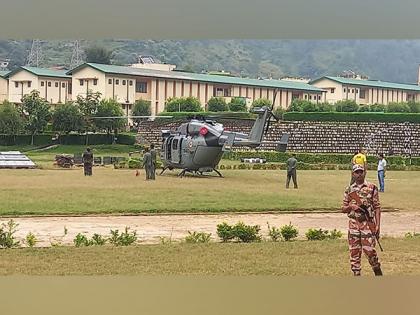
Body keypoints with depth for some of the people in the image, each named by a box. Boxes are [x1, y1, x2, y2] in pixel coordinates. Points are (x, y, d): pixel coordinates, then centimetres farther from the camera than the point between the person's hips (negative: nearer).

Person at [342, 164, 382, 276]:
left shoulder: (372, 188, 2)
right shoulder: (349, 190, 10)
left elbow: (377, 207, 1)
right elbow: (343, 209, 11)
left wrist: (377, 225, -6)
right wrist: (351, 206, -11)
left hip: (368, 223, -3)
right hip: (353, 223, 3)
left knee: (369, 250, -8)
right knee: (354, 251, 2)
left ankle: (378, 271, 13)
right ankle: (356, 274, 10)